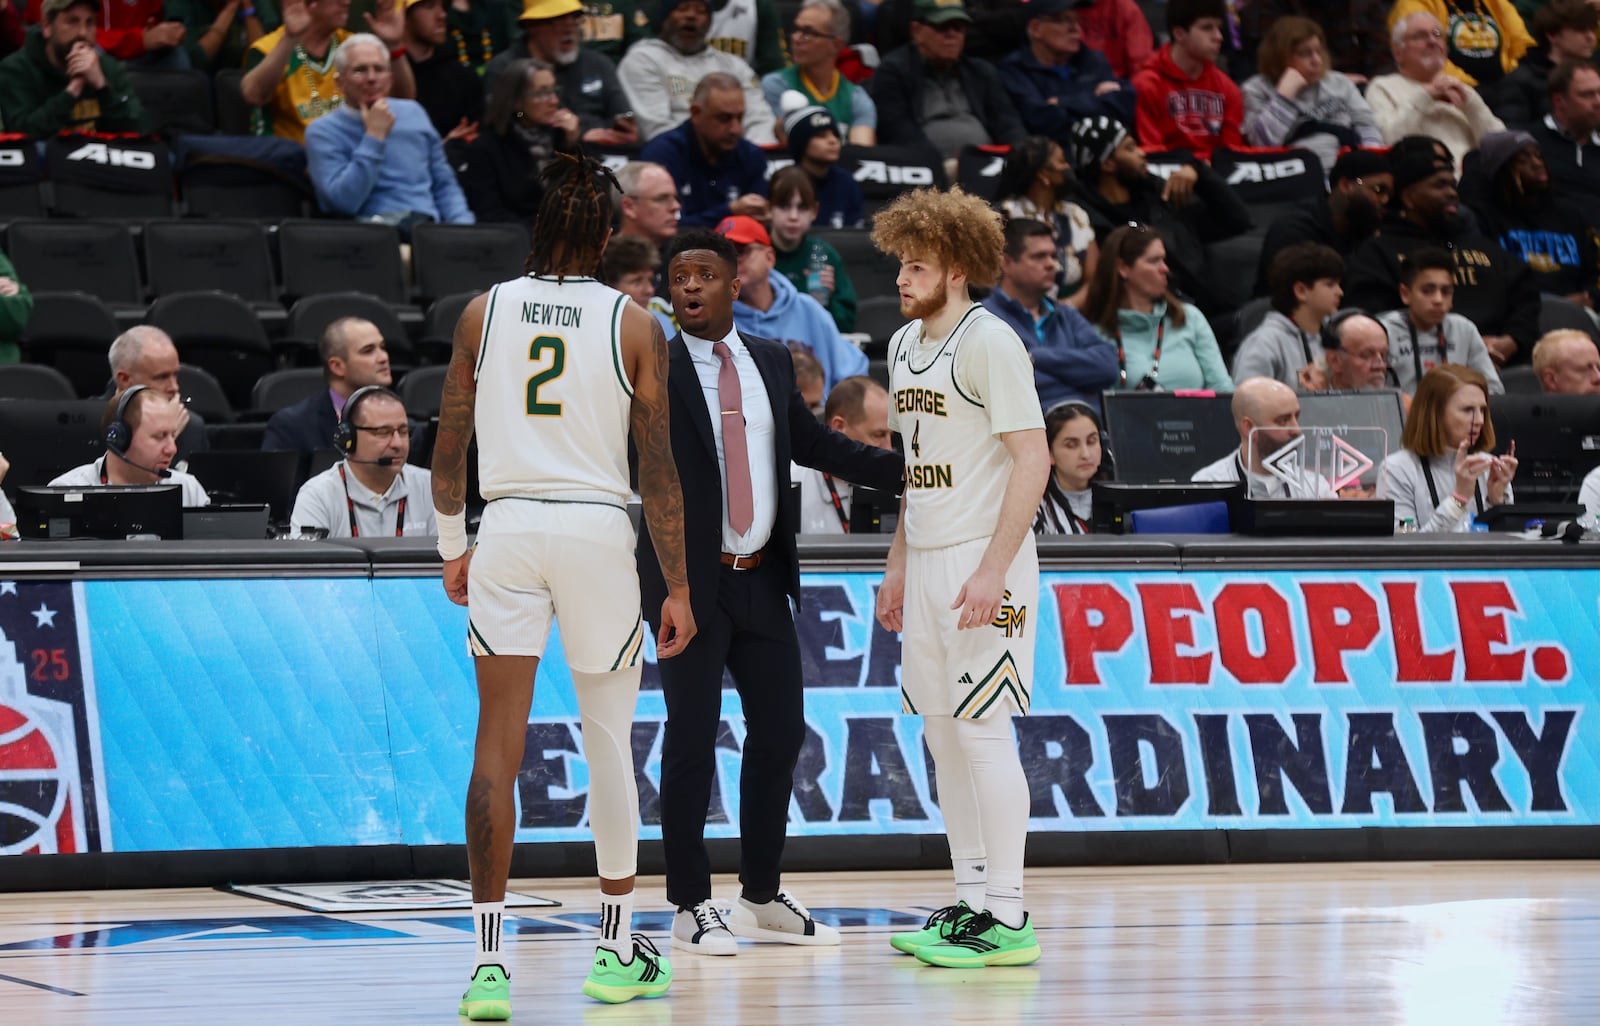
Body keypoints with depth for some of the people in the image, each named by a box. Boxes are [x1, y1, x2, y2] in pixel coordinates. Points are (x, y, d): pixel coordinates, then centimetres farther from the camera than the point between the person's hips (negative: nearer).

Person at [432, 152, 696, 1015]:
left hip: (507, 527, 1)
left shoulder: (484, 312, 3)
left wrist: (452, 544, 21)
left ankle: (488, 958, -7)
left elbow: (448, 449, 7)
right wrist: (677, 588, 4)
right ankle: (617, 952, 21)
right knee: (609, 742, 12)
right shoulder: (633, 326, -1)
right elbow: (658, 472, -2)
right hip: (599, 531, -1)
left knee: (497, 744, 1)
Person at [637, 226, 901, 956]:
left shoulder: (772, 363, 11)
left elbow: (812, 443, 18)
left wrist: (904, 470, 13)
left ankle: (763, 898, 21)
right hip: (688, 581, -6)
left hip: (763, 579, 6)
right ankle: (691, 907, 6)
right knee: (691, 739, -3)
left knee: (780, 731, 8)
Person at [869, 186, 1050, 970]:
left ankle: (1006, 918, -4)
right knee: (941, 731, 9)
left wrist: (993, 570, -21)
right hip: (926, 560, 9)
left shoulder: (988, 342, -11)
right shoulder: (904, 345, 14)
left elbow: (1032, 458, -15)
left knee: (983, 729, -8)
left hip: (982, 562, -9)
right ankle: (971, 900, 16)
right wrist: (898, 565, 19)